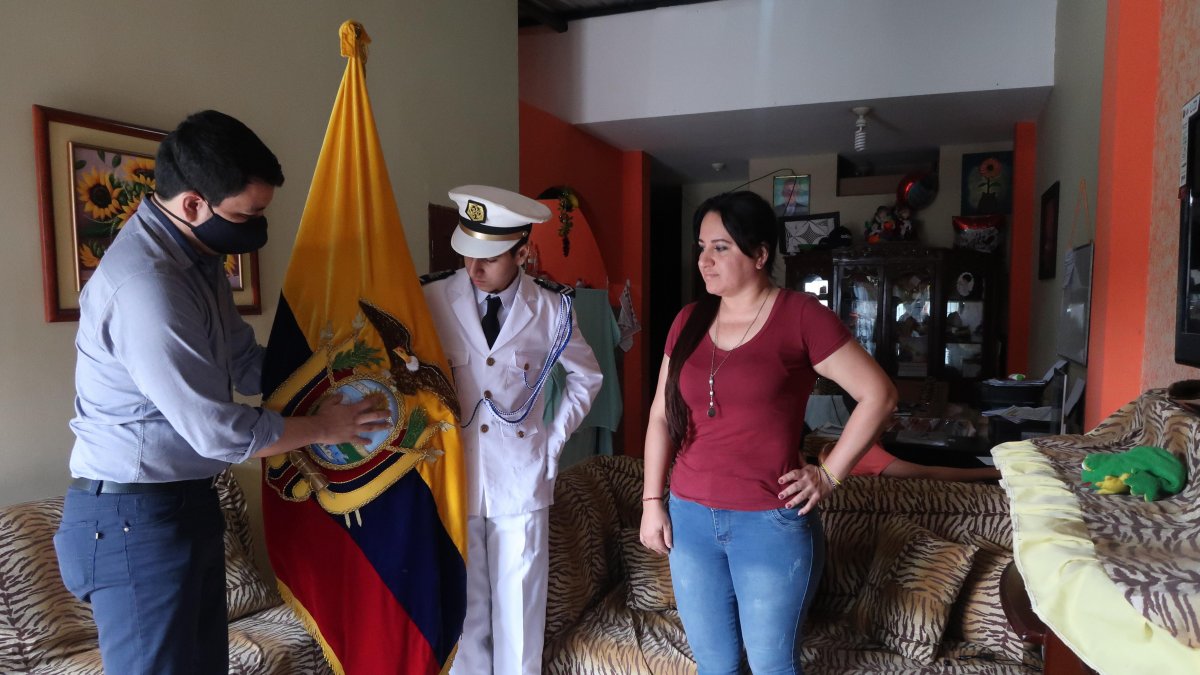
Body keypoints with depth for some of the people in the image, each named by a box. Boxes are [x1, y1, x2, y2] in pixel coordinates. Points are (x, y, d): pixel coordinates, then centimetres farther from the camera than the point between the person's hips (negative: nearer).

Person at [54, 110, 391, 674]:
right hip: (135, 516, -9)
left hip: (189, 500, 9)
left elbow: (244, 361, 16)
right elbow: (222, 433, -24)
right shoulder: (145, 285, -26)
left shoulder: (198, 253, 4)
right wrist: (321, 428, -8)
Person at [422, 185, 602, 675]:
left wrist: (554, 439, 4)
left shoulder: (551, 308, -6)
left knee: (519, 607, 12)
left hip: (522, 479, 0)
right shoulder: (431, 298, -9)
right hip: (451, 475, 0)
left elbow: (586, 377, 11)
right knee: (462, 602, 12)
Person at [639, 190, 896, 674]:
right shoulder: (689, 320, 5)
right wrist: (652, 501, 5)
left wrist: (829, 475, -8)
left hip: (771, 523, -4)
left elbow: (878, 395, -8)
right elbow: (662, 415, 9)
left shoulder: (800, 316, -10)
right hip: (690, 519, 5)